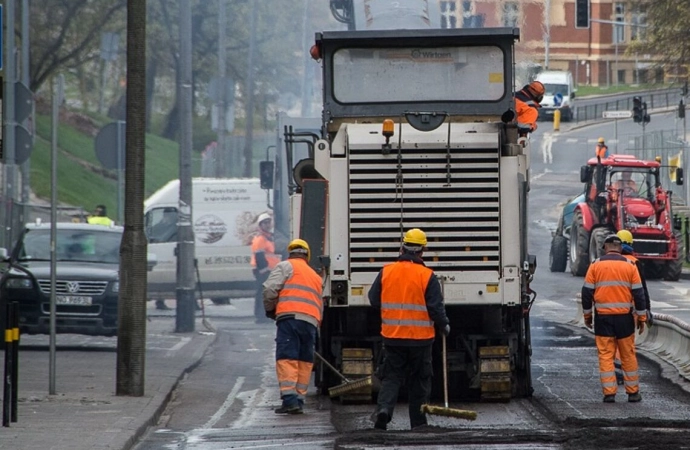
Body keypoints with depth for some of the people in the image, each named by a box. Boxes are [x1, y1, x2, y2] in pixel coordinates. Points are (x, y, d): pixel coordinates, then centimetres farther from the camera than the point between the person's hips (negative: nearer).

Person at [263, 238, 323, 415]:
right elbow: (320, 306, 26)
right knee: (304, 362, 10)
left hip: (290, 316, -5)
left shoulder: (286, 266, 9)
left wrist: (270, 310, 13)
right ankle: (299, 401, 6)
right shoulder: (315, 276, 28)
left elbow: (270, 289, -2)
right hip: (311, 321, 5)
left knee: (287, 359, -10)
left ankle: (289, 399, -21)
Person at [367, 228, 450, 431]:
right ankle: (418, 421, 11)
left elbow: (374, 300, 8)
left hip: (392, 337, 2)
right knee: (419, 380, 9)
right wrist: (444, 326, 9)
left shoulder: (386, 272, -1)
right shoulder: (427, 276, -10)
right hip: (420, 338, -2)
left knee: (392, 376, 8)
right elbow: (436, 307, -10)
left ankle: (384, 407, -17)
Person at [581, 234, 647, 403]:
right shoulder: (629, 266, 1)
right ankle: (633, 392, 12)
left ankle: (609, 392, -2)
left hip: (603, 318, -1)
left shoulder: (595, 265, -1)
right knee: (628, 355, 8)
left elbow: (587, 292, 2)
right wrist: (641, 318, 8)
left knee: (605, 355, 2)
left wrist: (587, 315, 12)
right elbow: (638, 293, 2)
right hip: (624, 318, 1)